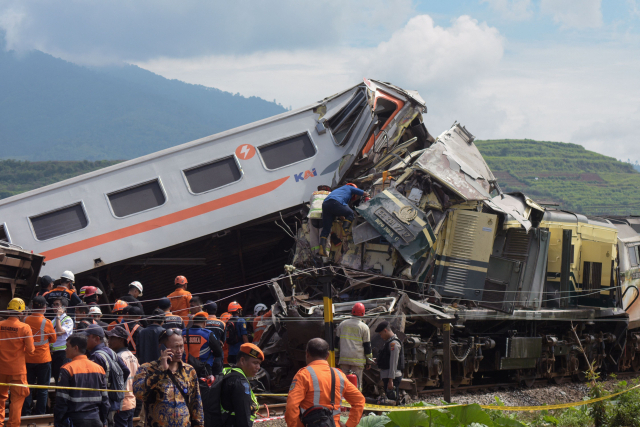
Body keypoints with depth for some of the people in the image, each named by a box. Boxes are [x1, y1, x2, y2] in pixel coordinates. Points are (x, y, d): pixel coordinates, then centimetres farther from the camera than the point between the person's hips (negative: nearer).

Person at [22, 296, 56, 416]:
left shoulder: (25, 320, -5)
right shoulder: (47, 322, -11)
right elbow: (53, 339, 3)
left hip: (28, 358, 2)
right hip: (43, 359, -2)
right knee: (42, 388, 6)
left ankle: (25, 412, 8)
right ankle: (39, 412, 5)